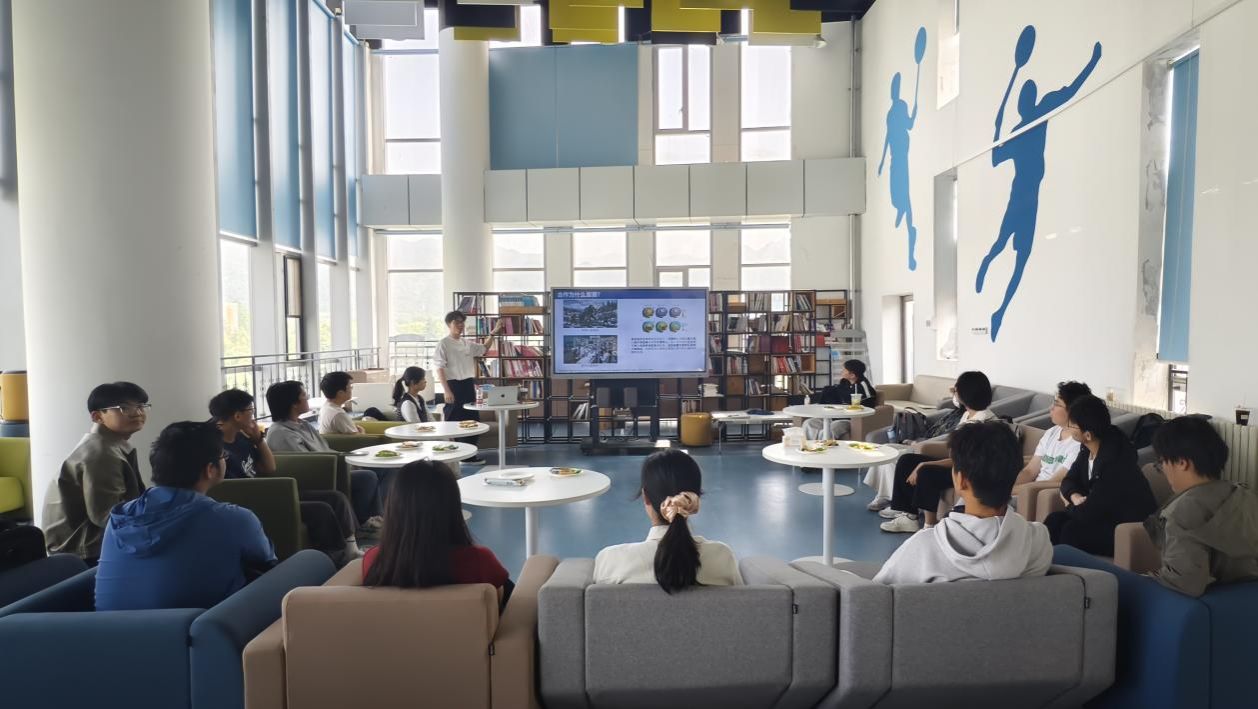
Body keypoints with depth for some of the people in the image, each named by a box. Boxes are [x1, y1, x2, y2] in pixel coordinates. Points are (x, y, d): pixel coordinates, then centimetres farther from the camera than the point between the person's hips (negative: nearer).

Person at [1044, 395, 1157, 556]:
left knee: (1072, 531, -26)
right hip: (1106, 515, 8)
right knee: (1055, 520, -12)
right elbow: (1069, 480, 8)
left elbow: (1088, 512, -28)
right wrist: (1075, 497, -13)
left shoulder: (1114, 460, -28)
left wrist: (1070, 506, -6)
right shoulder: (1088, 450, -2)